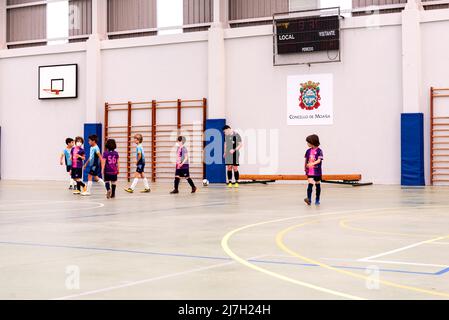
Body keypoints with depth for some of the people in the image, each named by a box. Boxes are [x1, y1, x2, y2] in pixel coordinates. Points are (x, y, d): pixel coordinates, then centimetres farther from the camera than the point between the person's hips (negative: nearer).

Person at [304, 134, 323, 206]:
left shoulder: (319, 151, -9)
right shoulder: (308, 151, 5)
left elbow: (319, 160, -19)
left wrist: (312, 163, -32)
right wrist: (305, 167, 18)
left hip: (317, 171, -2)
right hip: (310, 171, 2)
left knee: (317, 185, 9)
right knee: (310, 184, -12)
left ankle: (317, 200, 19)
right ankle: (309, 199, -19)